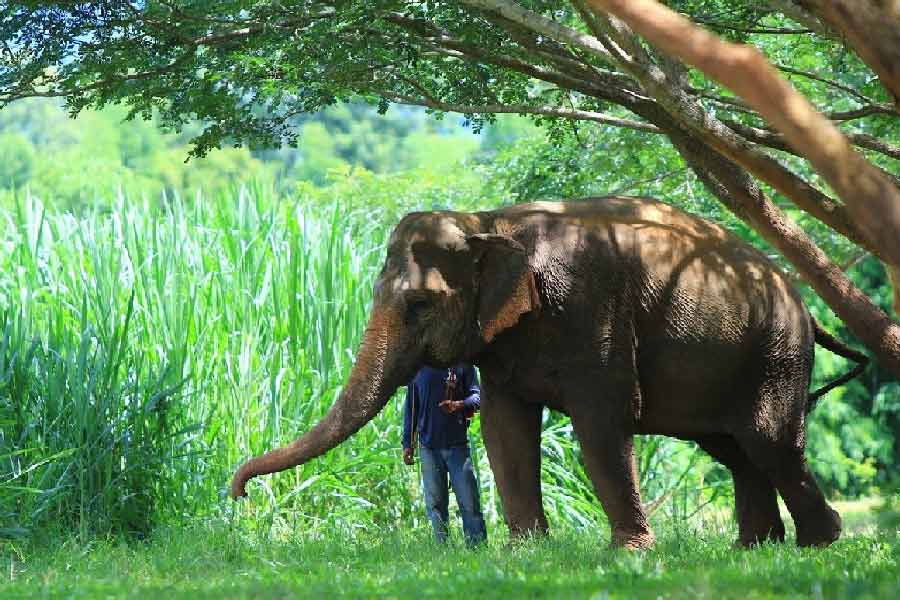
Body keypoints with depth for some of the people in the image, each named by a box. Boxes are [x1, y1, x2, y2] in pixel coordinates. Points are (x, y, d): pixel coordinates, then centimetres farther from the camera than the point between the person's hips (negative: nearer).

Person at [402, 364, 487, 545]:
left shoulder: (462, 365, 6)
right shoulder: (418, 368, 11)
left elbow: (477, 396, 2)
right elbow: (410, 407, 16)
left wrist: (458, 405, -20)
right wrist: (407, 443, 11)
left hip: (457, 444, -2)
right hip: (428, 445, 2)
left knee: (469, 502, -6)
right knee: (435, 504, 2)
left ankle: (478, 545, -4)